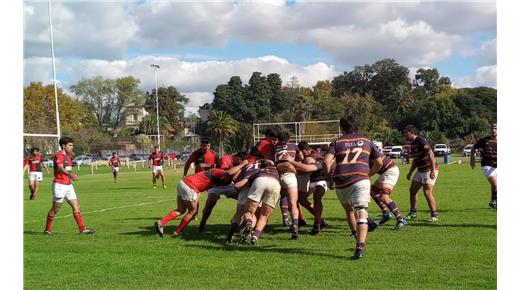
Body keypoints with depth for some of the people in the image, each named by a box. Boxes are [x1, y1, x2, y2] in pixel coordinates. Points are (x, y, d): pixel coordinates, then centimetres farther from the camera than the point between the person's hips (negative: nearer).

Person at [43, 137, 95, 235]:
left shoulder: (68, 156, 14)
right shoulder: (59, 155, -14)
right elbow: (60, 168, -32)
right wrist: (70, 174, -47)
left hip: (68, 185, 8)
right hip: (59, 185, -8)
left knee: (76, 206, 1)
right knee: (56, 208, 1)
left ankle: (82, 229, -1)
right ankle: (48, 230, 16)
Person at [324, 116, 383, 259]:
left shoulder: (336, 142, 13)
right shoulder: (366, 141, 18)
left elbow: (326, 161, -4)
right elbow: (379, 162, 19)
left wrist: (329, 176, 10)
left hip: (341, 182, 1)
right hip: (361, 180, -1)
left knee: (349, 210, 23)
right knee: (361, 213, -10)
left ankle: (357, 236, 33)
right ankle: (360, 246, -26)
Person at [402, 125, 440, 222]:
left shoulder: (421, 141, -17)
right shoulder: (412, 144, 12)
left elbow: (431, 154, -24)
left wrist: (433, 170, -29)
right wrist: (410, 172, 25)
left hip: (429, 170, -10)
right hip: (420, 170, 10)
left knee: (427, 192, -15)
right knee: (413, 190, 11)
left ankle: (434, 215, -8)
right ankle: (413, 213, 25)